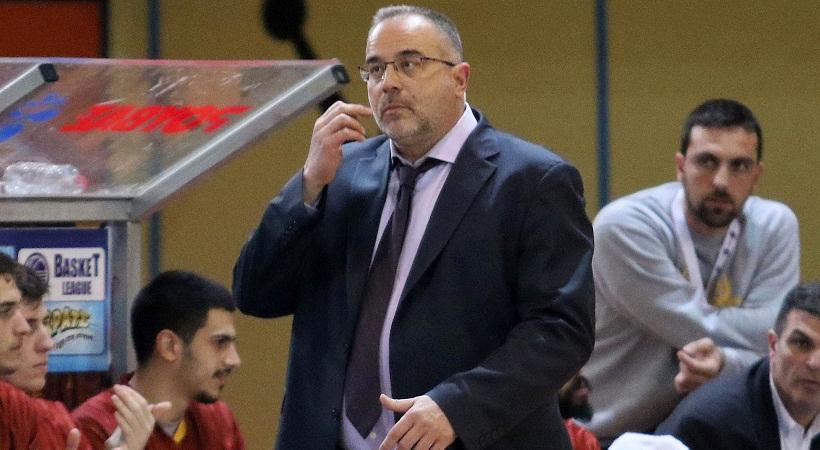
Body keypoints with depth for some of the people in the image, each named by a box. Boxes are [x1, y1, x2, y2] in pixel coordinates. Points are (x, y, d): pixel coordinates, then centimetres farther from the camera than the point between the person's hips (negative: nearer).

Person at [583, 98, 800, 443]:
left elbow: (776, 344, -12)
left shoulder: (774, 227, -5)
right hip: (614, 437, -2)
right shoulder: (625, 226, -17)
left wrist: (724, 362, -32)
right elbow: (702, 330, -19)